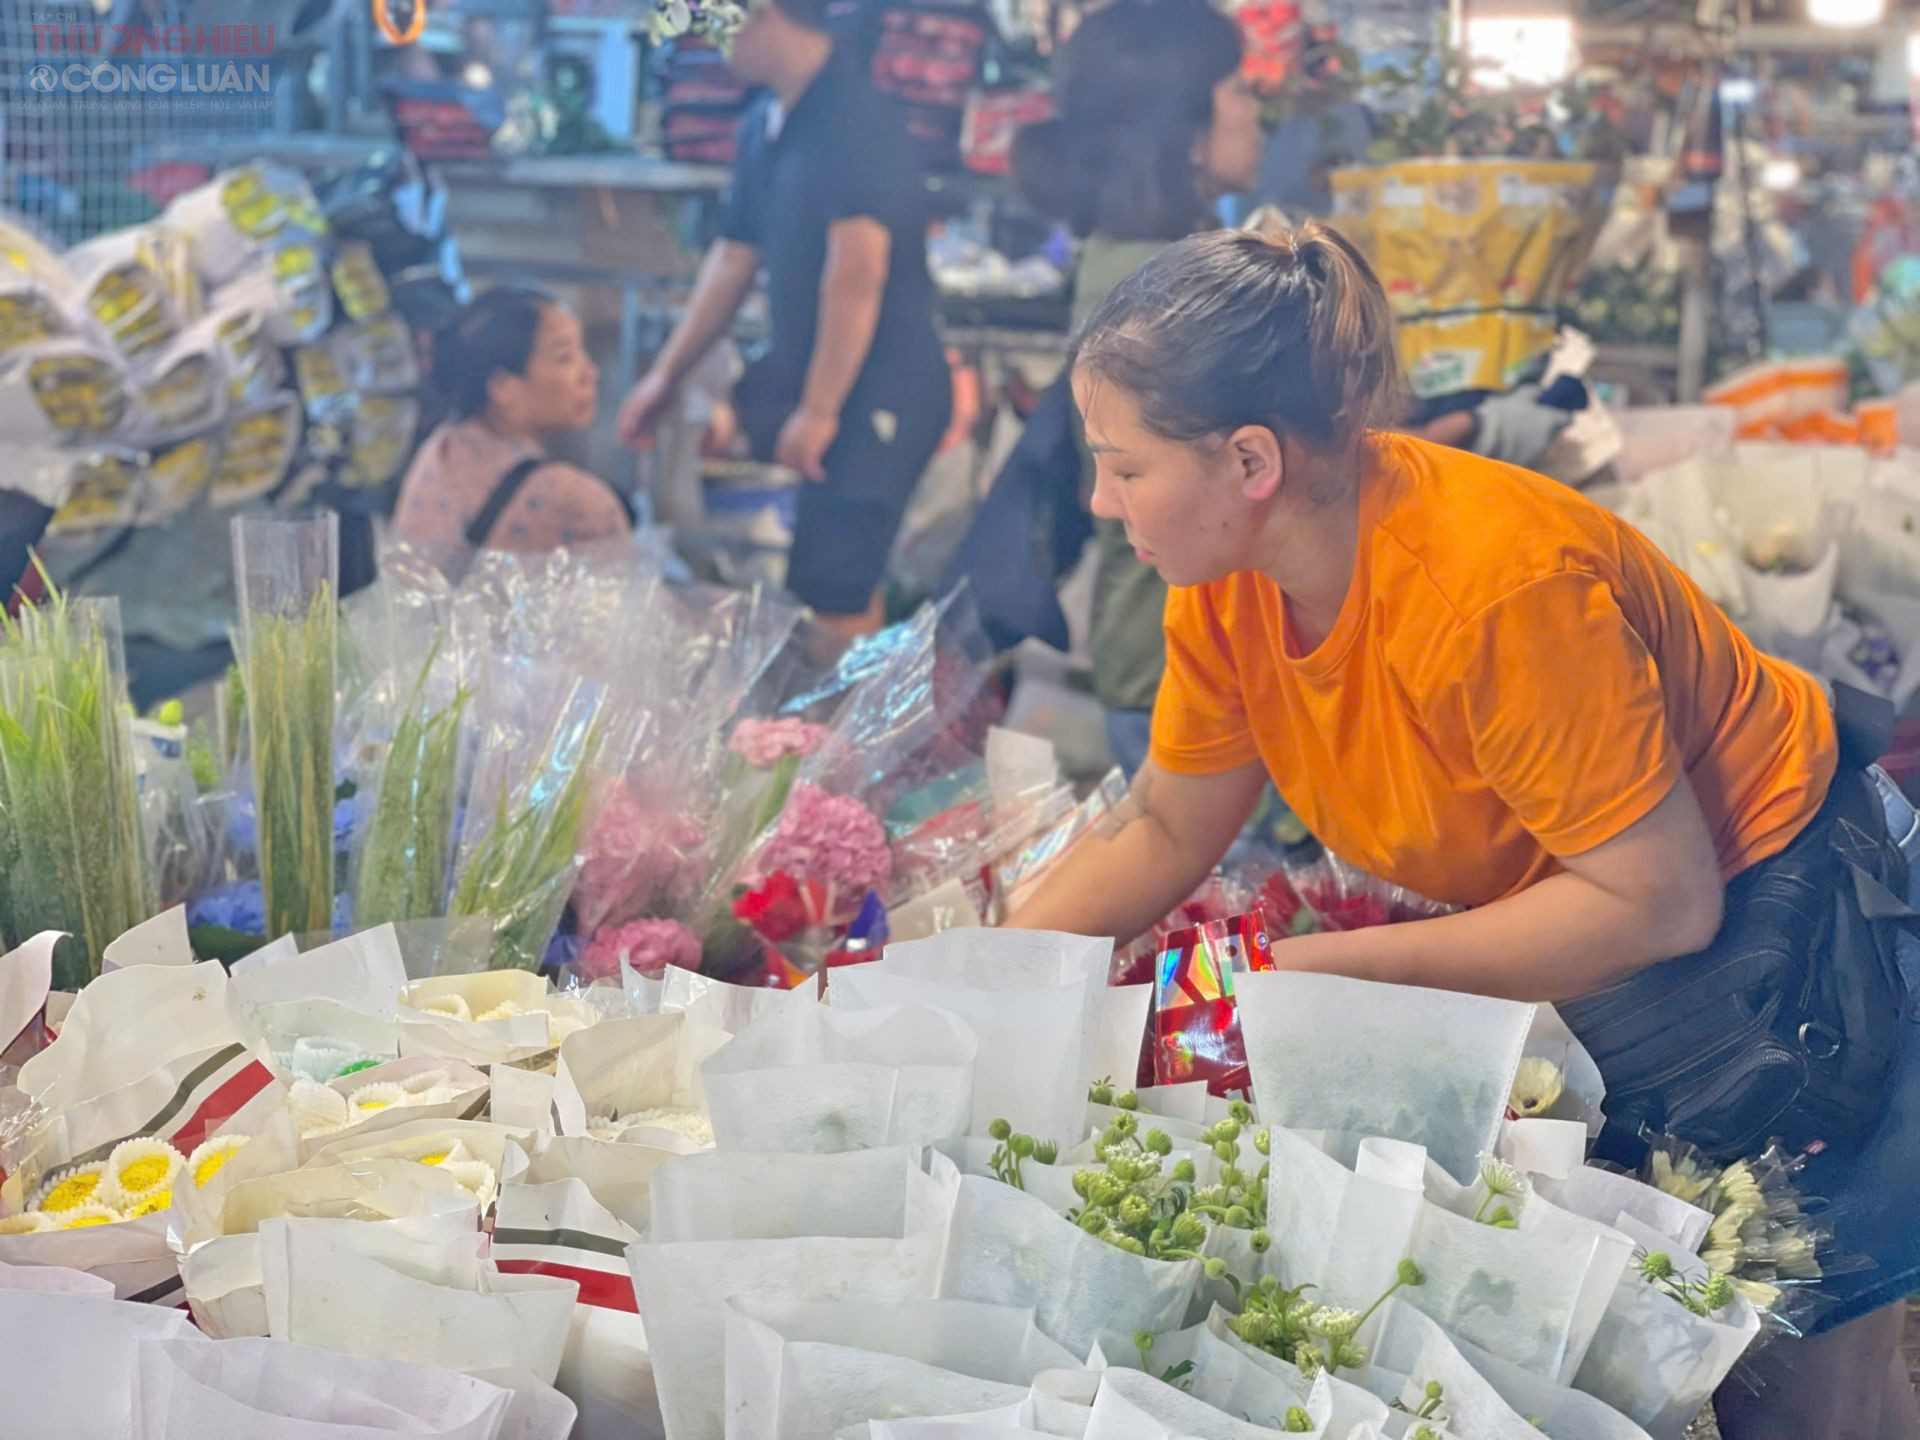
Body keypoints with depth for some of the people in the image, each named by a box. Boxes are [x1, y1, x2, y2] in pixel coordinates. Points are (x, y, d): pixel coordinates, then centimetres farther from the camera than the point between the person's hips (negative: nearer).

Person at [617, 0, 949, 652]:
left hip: (879, 387, -9)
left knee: (832, 597, -10)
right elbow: (734, 258, 20)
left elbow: (857, 273, -24)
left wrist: (818, 410, -22)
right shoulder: (763, 124, 11)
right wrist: (666, 376, 22)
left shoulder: (852, 115, -18)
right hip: (805, 375, 9)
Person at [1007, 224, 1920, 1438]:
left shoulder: (1493, 584, -34)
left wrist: (1333, 968, -27)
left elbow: (1660, 902, -28)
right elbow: (1161, 835, 4)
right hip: (1568, 950, 7)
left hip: (1769, 919, -7)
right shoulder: (1227, 582, -11)